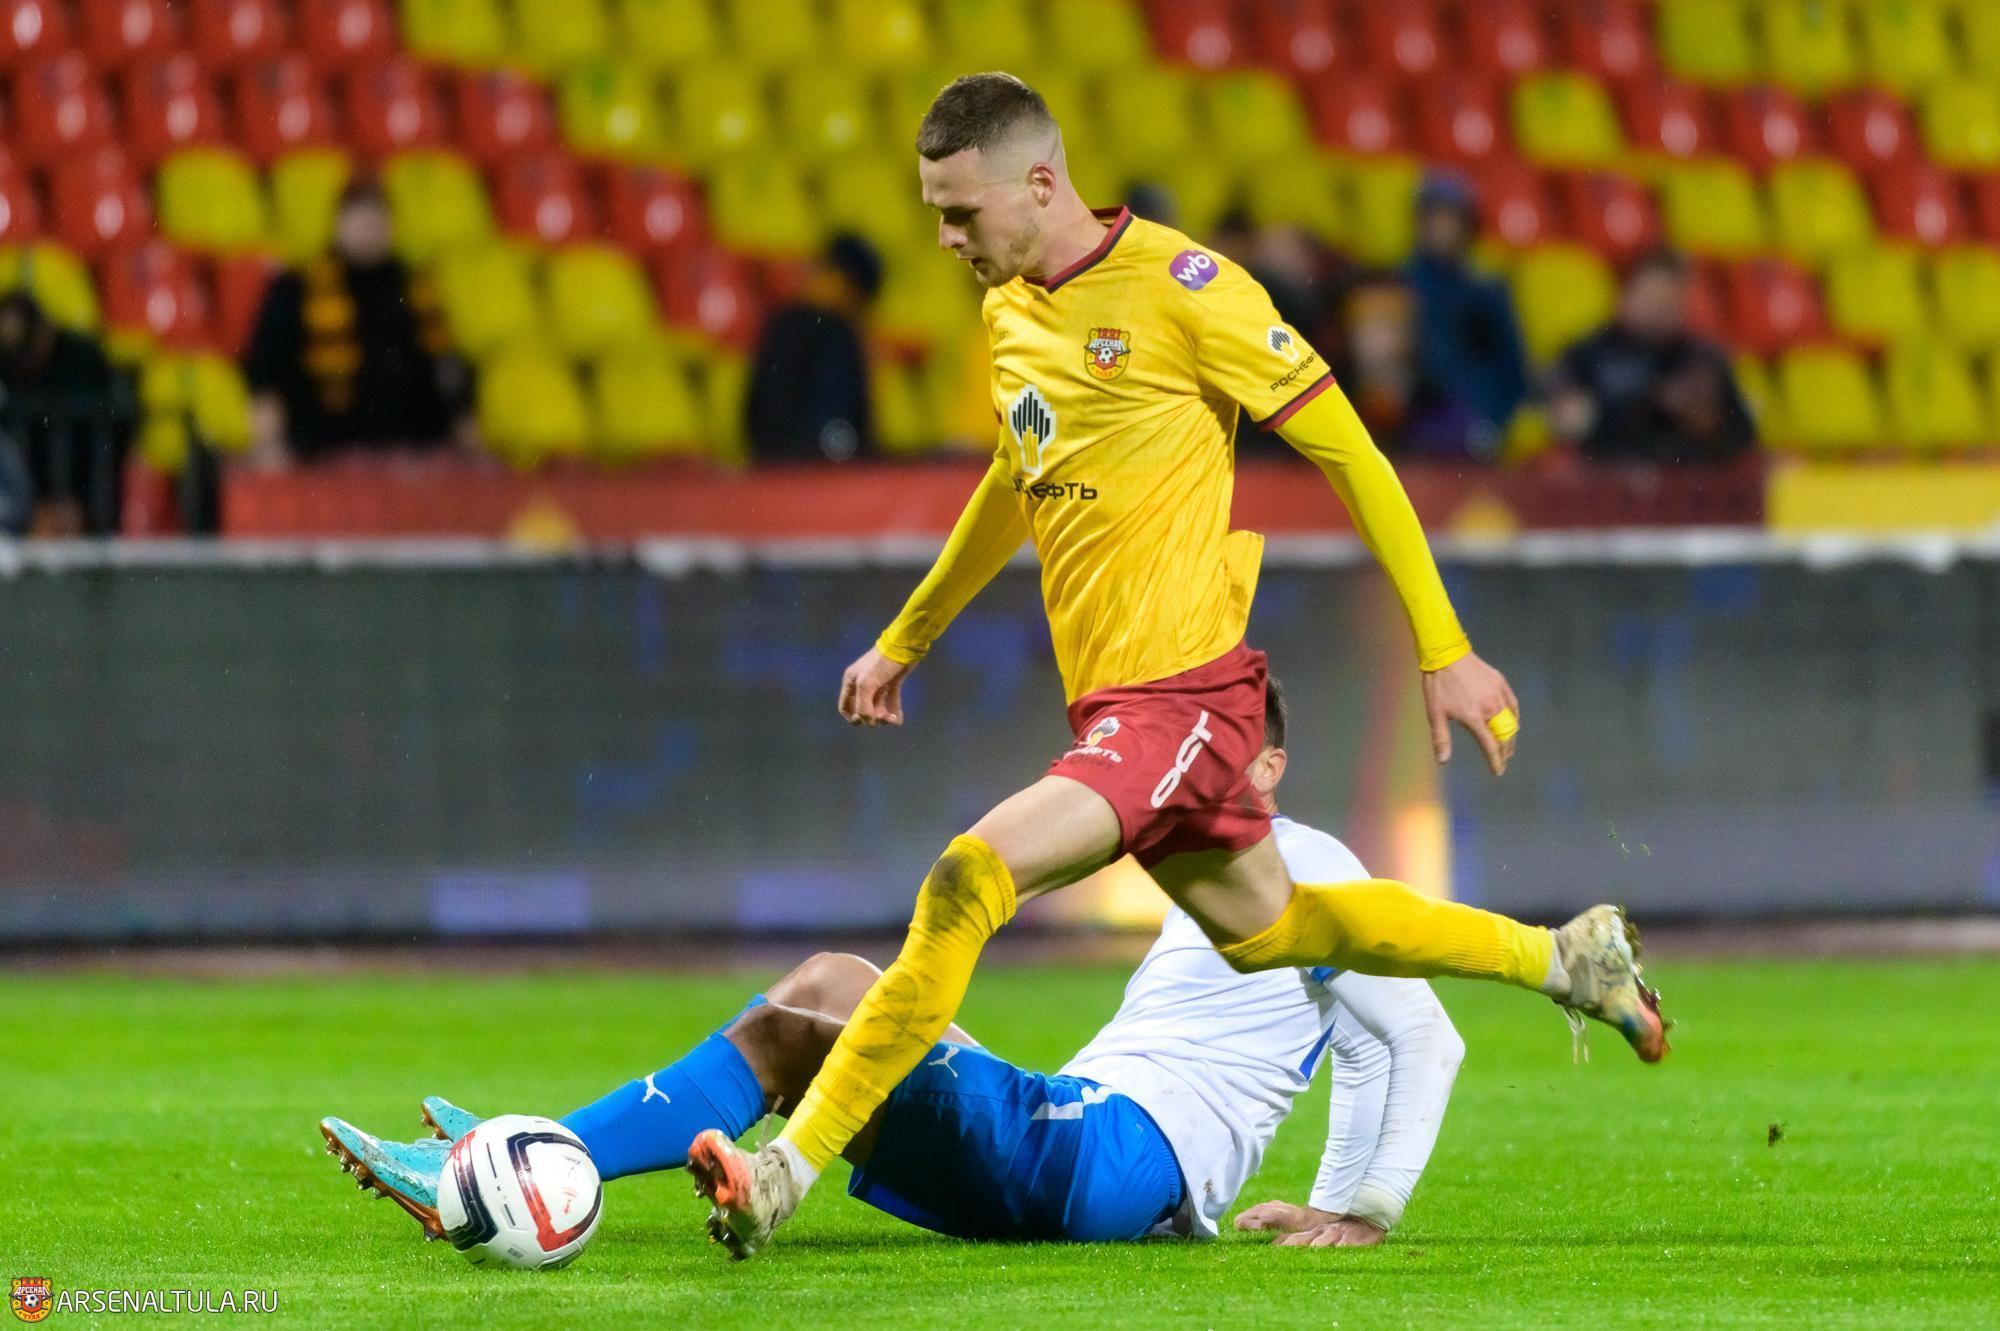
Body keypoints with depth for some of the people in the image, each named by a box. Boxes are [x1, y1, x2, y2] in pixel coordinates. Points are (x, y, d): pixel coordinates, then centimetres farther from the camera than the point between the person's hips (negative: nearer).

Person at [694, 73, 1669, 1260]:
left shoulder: (1181, 288, -13)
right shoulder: (1010, 312, 11)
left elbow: (1350, 456, -9)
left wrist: (1445, 652, -8)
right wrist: (905, 641, 37)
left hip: (1183, 694, -9)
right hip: (1110, 701, 9)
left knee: (969, 881, -22)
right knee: (1264, 931, 22)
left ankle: (789, 1172, -21)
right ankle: (1565, 958, 38)